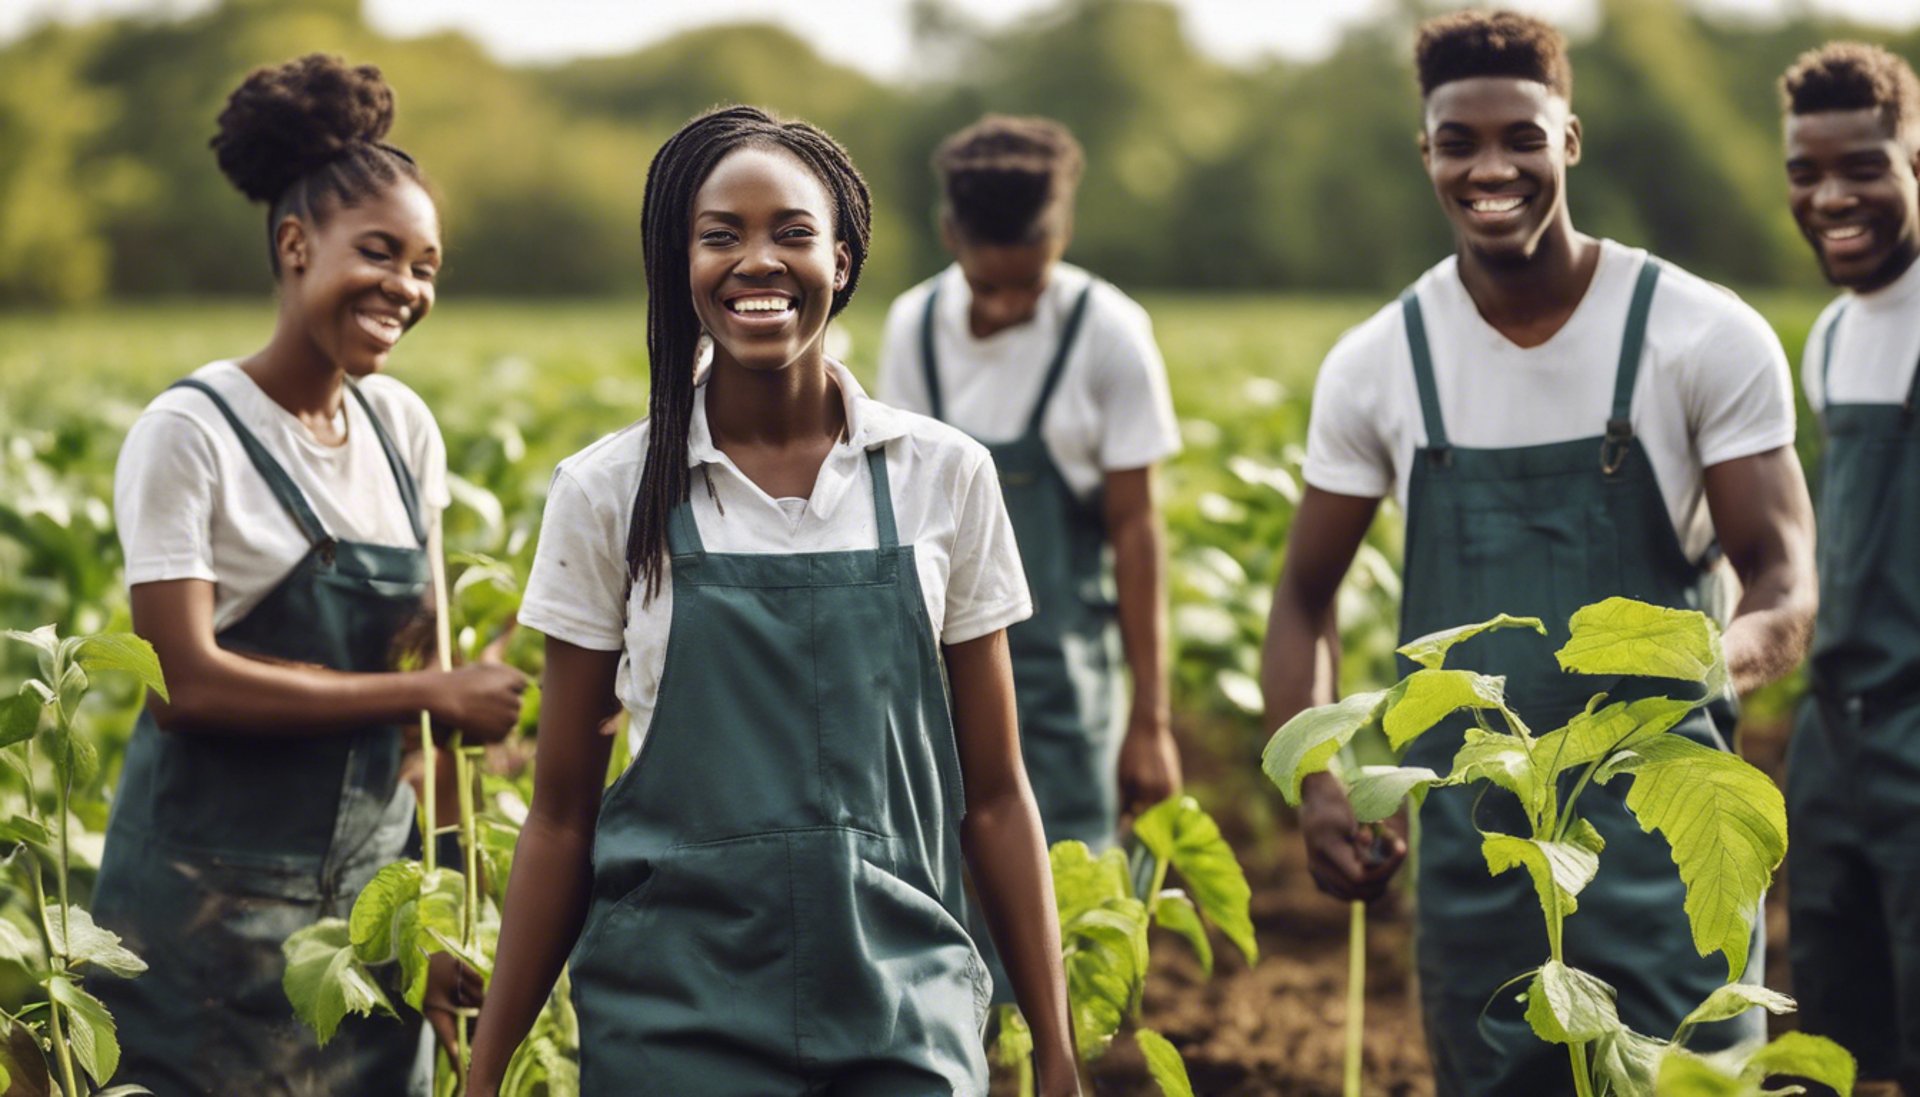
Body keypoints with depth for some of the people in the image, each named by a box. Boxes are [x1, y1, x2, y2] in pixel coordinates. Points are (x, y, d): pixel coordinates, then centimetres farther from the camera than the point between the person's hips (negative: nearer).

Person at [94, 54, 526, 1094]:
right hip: (214, 897, -6)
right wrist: (431, 693, -17)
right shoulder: (190, 435, -12)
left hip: (372, 880, 6)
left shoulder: (403, 427, 7)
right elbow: (188, 680, -19)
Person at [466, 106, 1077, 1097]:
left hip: (904, 1014, 1)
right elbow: (561, 812, 3)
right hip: (675, 1017, 0)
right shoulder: (608, 494, -1)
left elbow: (993, 795, 6)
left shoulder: (944, 477, 1)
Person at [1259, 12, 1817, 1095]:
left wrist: (1720, 654, -31)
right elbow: (1307, 598, 11)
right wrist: (1317, 789, -5)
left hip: (1659, 818, -3)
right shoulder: (1378, 364, 2)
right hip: (1472, 834, 3)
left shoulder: (1708, 336, -6)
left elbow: (1787, 583, -7)